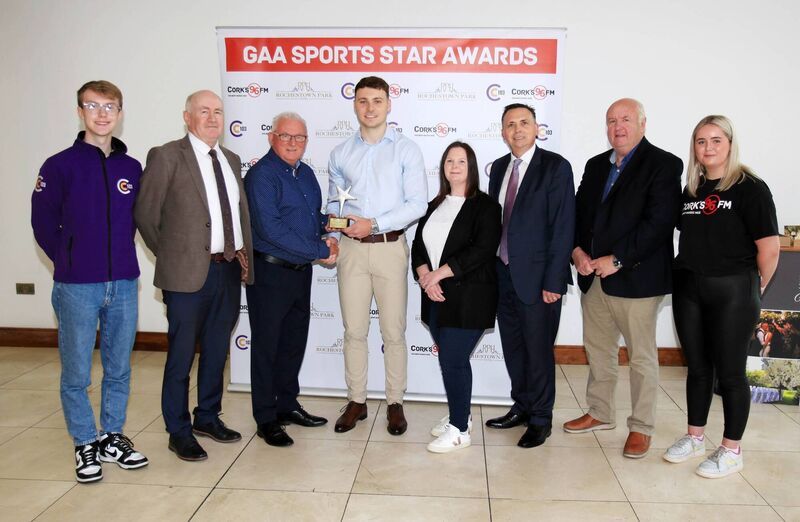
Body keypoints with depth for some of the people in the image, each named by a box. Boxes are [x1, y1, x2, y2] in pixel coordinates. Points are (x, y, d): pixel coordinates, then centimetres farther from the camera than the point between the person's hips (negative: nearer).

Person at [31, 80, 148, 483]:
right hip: (77, 288, -3)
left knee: (119, 369, 13)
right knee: (76, 374, 6)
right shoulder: (60, 166, -4)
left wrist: (120, 257, 8)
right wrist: (71, 263, 4)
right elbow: (43, 224, 1)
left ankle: (112, 436, 29)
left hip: (124, 284, 3)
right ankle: (86, 444, 23)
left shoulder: (132, 168, 5)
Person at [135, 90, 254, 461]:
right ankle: (179, 431, 20)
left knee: (216, 352, 17)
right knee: (181, 355, 5)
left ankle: (208, 417, 34)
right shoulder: (166, 156, -5)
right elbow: (145, 215, -3)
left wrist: (244, 255, 8)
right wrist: (170, 255, 2)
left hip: (230, 270, 6)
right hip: (188, 273, -6)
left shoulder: (231, 159, 14)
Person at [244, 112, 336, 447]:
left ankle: (287, 405, 32)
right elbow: (270, 229, -23)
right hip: (270, 272, -8)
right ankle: (266, 419, 16)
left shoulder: (305, 173, 11)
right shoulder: (262, 175, -14)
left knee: (294, 342, 16)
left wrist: (326, 222, -1)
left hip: (301, 270, 8)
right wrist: (320, 250, -19)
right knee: (267, 345, 4)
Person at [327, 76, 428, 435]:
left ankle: (395, 403, 17)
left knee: (393, 331, 3)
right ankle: (356, 401, 20)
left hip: (390, 247, -2)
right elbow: (334, 202, 14)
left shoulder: (406, 150, 0)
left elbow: (417, 204, -6)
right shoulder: (340, 154, 10)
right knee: (354, 330, 8)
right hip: (351, 248, 3)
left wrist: (375, 224, -14)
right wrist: (337, 219, -9)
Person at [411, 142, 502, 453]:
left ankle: (459, 430, 8)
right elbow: (418, 246, 10)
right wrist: (425, 276, -9)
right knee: (451, 359, 11)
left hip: (468, 296, -5)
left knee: (453, 360, -6)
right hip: (436, 296, 6)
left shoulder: (485, 206, -4)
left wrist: (439, 273, -15)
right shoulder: (434, 206, 15)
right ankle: (459, 415, 29)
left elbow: (482, 250, -15)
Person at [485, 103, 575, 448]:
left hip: (536, 275, -6)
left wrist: (553, 281, -16)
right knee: (512, 347, 16)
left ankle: (540, 419, 22)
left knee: (538, 351, 5)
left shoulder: (555, 167, -9)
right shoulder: (499, 168, 10)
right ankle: (522, 407, 34)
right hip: (503, 273, 6)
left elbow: (563, 227, -13)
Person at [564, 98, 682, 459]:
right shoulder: (596, 165, 14)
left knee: (642, 357, 5)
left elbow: (659, 222, -16)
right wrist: (577, 250, -4)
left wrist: (617, 259, -19)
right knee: (597, 350, 17)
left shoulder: (663, 165, -7)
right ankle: (600, 413, 33)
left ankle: (641, 428, 20)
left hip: (635, 278, -6)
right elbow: (579, 212, 14)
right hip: (593, 276, 7)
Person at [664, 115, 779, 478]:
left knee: (730, 371, 4)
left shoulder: (750, 188, -8)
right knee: (698, 367, 14)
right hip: (688, 290, 5)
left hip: (732, 293, -5)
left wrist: (755, 289, 0)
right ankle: (695, 437, 28)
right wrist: (690, 275, 6)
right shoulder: (690, 190, 9)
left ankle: (731, 451, 18)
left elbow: (769, 248, -9)